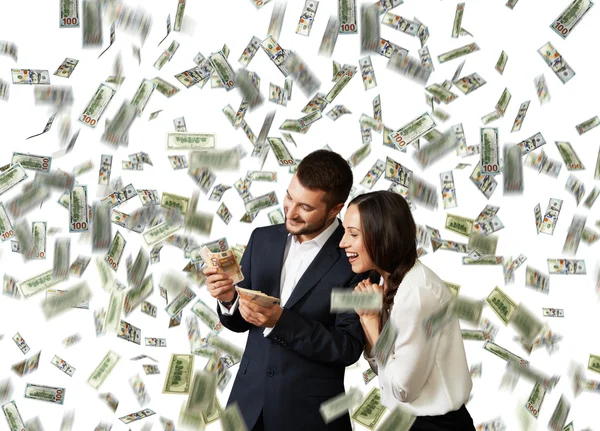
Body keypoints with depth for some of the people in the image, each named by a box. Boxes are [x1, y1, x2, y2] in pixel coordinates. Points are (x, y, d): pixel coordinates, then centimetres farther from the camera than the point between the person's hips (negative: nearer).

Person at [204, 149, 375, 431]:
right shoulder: (263, 239, 2)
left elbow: (348, 348, -14)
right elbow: (239, 322, 9)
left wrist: (280, 320, -24)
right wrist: (228, 299, -13)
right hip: (249, 403, 4)